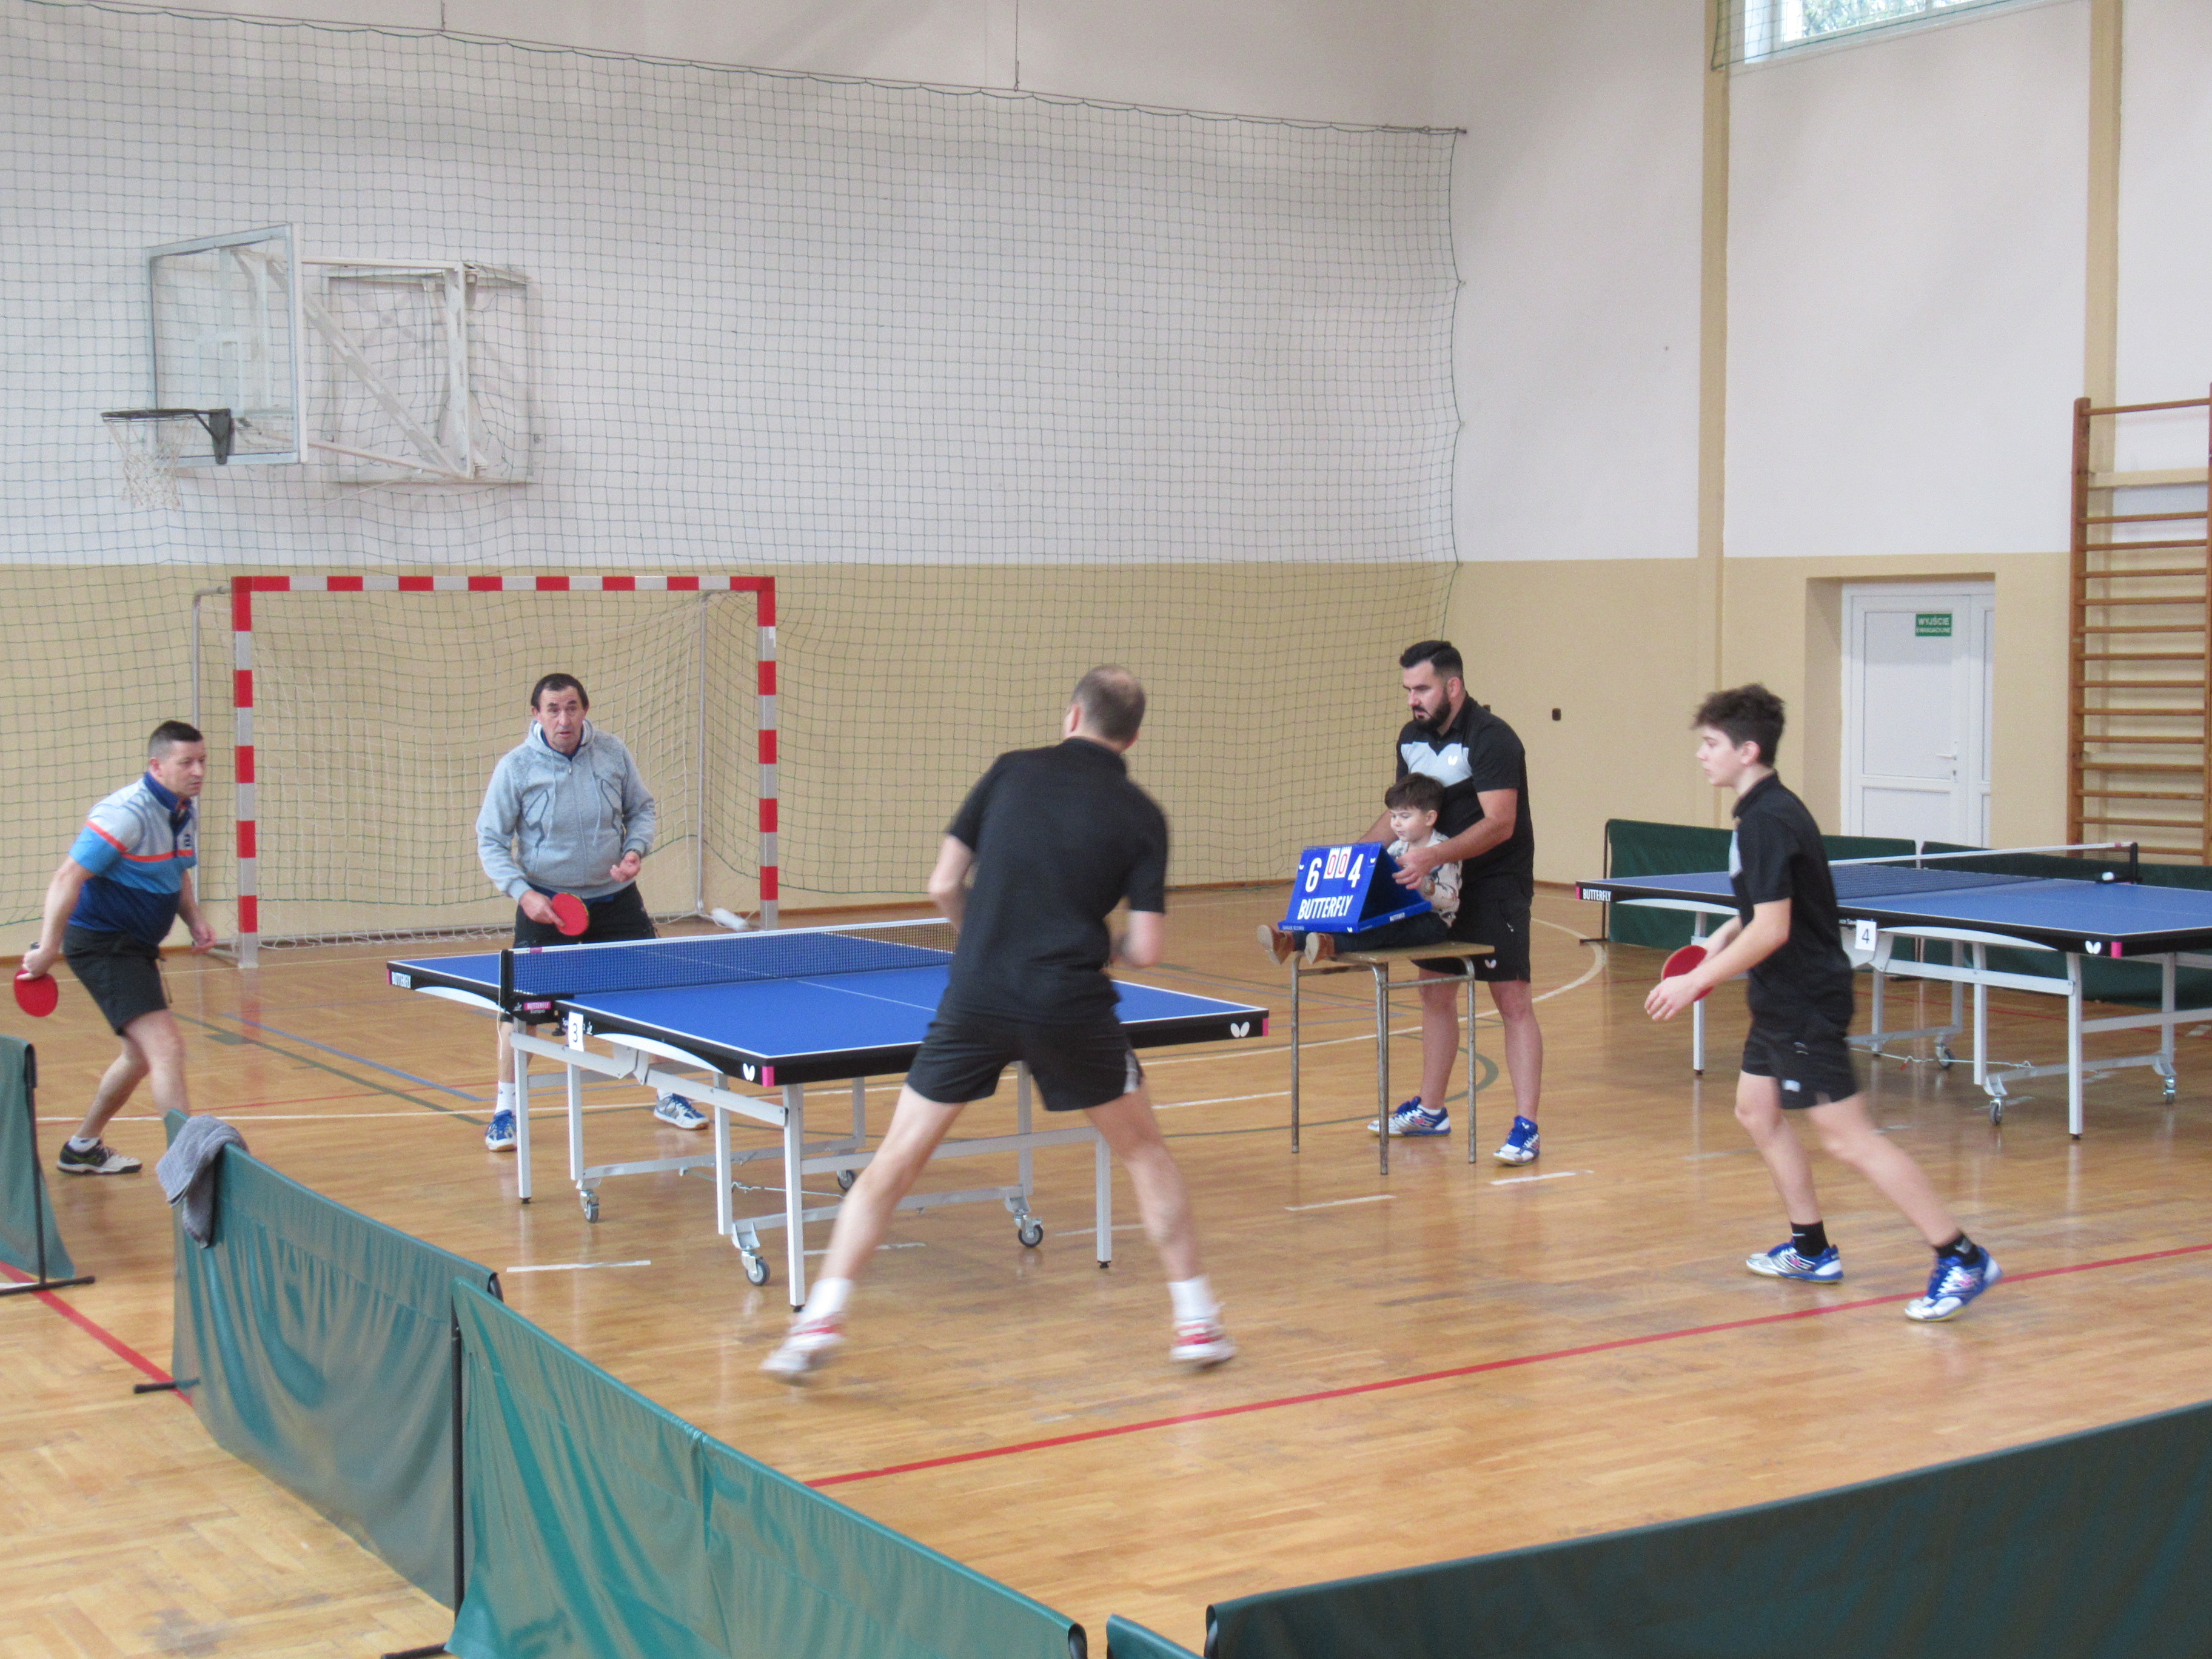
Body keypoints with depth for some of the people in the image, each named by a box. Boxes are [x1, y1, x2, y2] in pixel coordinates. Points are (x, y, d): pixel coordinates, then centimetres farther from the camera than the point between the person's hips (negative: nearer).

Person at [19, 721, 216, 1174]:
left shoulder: (185, 813, 6)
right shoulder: (127, 814, -22)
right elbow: (67, 879, -23)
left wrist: (195, 920, 5)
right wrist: (48, 948, -24)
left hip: (136, 949, 10)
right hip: (102, 944, -10)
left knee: (142, 1054, 22)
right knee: (166, 1047, -19)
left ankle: (81, 1149, 38)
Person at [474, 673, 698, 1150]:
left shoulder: (612, 753, -5)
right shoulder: (516, 767, -12)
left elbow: (642, 810, 9)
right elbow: (491, 842, -7)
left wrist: (635, 850, -11)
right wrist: (523, 893, -20)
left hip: (615, 900, 2)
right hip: (547, 904, -2)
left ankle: (669, 1096, 24)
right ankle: (505, 1110, 10)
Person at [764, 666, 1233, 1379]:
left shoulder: (1013, 771, 7)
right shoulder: (1141, 816, 5)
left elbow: (943, 886, 5)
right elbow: (1146, 950, -2)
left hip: (975, 1000, 1)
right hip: (1072, 1007, 0)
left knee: (895, 1161, 10)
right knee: (1144, 1150, 20)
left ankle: (822, 1316, 3)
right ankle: (1196, 1319, 21)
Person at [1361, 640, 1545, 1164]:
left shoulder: (1490, 739, -18)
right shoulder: (1412, 739, 6)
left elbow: (1499, 824, -26)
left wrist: (1434, 855, -37)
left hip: (1495, 886, -8)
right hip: (1439, 885, 8)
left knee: (1512, 999, -9)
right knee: (1435, 992, 13)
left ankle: (1525, 1128, -10)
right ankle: (1430, 1110, 26)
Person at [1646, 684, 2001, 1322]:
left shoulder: (1767, 821, -21)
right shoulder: (1767, 810, 11)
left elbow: (1772, 931, -25)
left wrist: (1696, 981, -20)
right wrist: (1726, 933, 13)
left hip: (1807, 1003, -11)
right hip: (1782, 1001, 11)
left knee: (1846, 1138, -10)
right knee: (1758, 1112, 18)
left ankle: (1962, 1258, -8)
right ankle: (1811, 1250, 27)